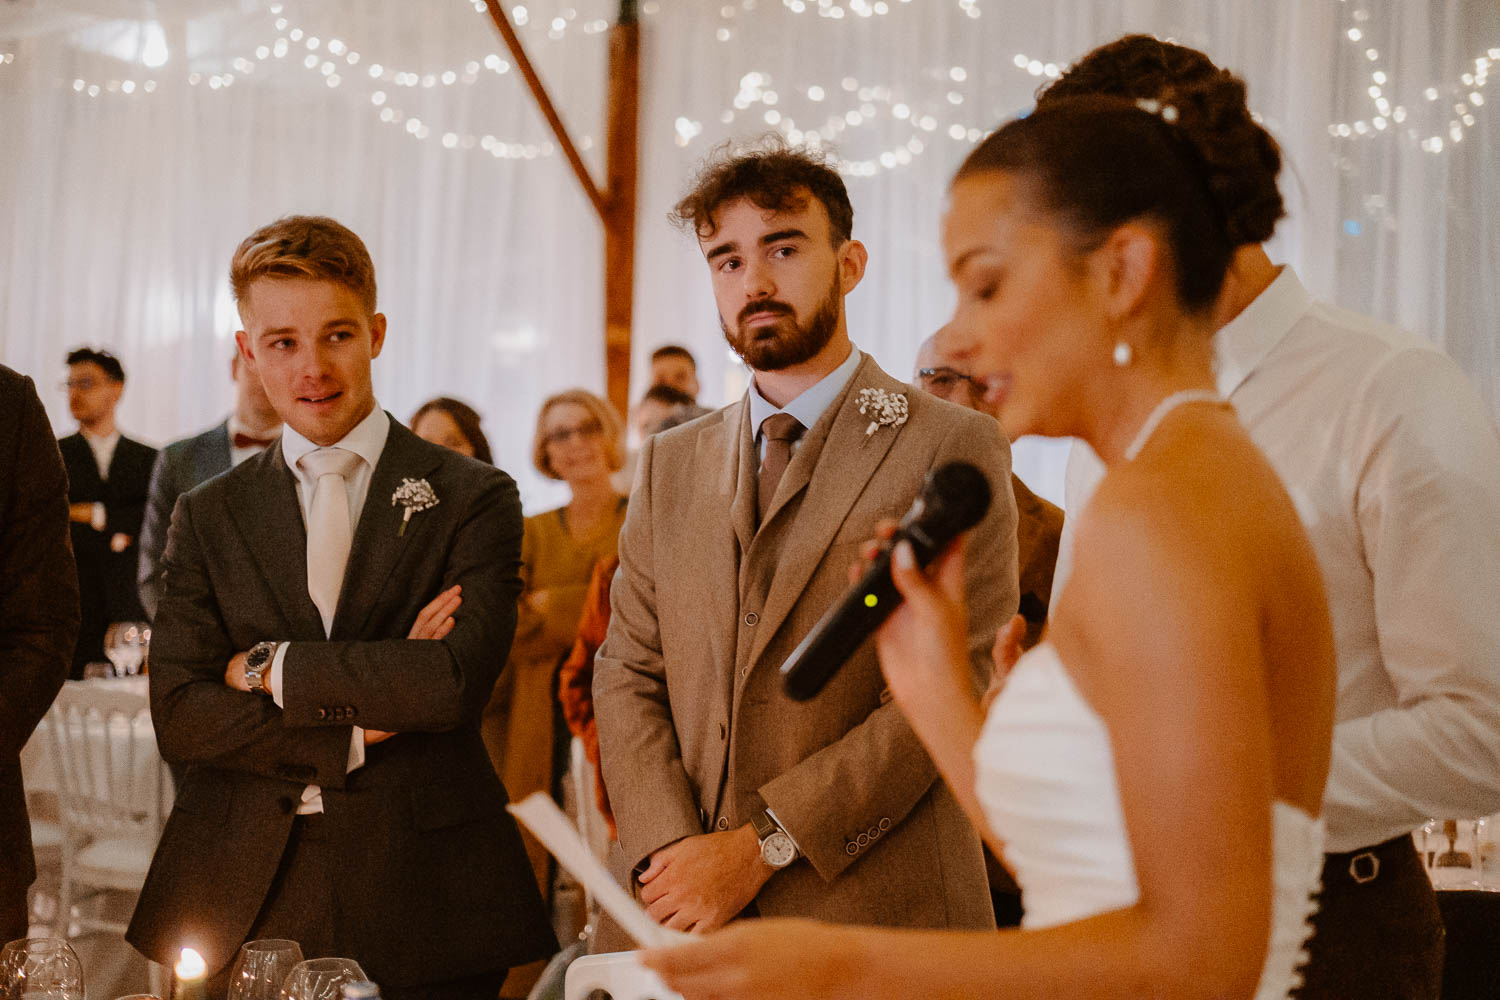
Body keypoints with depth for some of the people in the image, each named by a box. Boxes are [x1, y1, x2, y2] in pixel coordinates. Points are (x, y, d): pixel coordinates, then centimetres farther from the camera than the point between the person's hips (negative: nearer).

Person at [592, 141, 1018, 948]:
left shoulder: (952, 451, -4)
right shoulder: (670, 465, 13)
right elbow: (627, 672, 7)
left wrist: (760, 846, -15)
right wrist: (671, 851, -10)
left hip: (869, 913, -4)